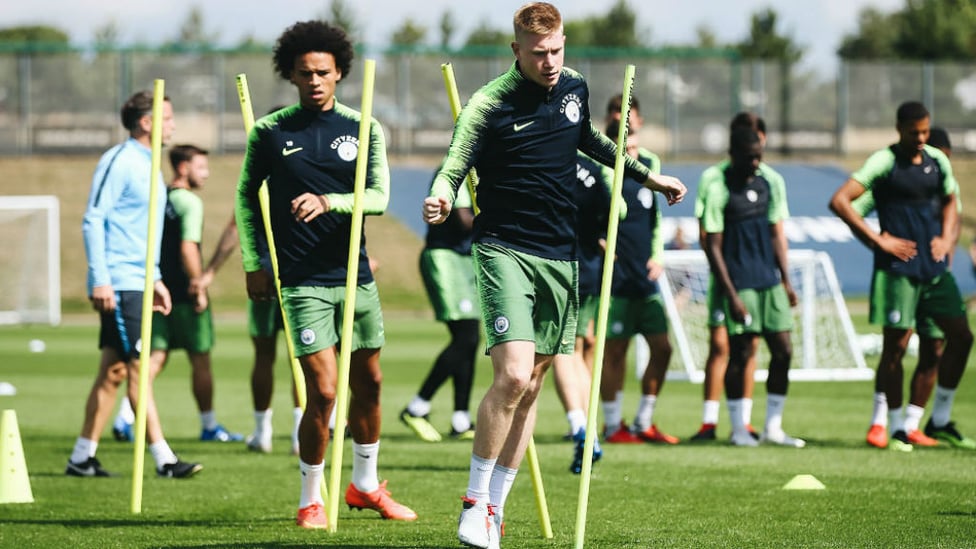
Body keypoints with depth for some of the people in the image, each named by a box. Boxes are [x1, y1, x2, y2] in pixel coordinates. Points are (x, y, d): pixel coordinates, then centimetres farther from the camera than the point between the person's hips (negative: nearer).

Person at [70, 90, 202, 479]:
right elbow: (93, 220, -14)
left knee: (113, 371, 9)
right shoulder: (119, 162, -10)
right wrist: (100, 279, -20)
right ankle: (163, 459, -10)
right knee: (138, 367, -9)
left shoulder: (148, 166, 17)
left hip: (138, 284, 9)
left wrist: (155, 279, 22)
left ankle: (82, 457, 13)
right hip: (119, 283, -9)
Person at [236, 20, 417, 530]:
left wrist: (327, 201, -24)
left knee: (368, 383, 13)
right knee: (323, 393, -11)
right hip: (303, 281, -4)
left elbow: (378, 196, -7)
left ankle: (364, 484, 32)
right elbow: (245, 196, 10)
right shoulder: (269, 133, -1)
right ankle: (310, 500, 4)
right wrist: (253, 264, 5)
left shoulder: (363, 130, 3)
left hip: (356, 276, 4)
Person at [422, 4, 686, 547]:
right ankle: (475, 502, -6)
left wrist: (647, 175, 33)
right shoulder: (490, 104, -11)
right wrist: (440, 199, -35)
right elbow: (453, 167, -13)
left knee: (532, 385, 7)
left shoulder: (575, 87, 7)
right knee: (513, 376, -20)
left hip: (560, 256, 6)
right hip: (505, 251, -6)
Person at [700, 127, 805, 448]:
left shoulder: (771, 183, 10)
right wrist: (730, 295, -12)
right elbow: (713, 246, -8)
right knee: (741, 352, -4)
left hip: (770, 281, 6)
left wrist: (786, 280, 10)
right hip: (740, 283, -5)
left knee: (782, 351, 2)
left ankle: (773, 427, 12)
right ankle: (738, 428, 8)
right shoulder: (718, 190, -7)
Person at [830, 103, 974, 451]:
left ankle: (940, 421, 17)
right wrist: (879, 240, -16)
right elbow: (839, 201, -17)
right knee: (896, 345, -4)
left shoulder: (937, 161, 8)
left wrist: (946, 239, 8)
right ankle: (896, 428, 6)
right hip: (899, 267, -6)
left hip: (935, 266, 6)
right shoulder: (885, 162, -10)